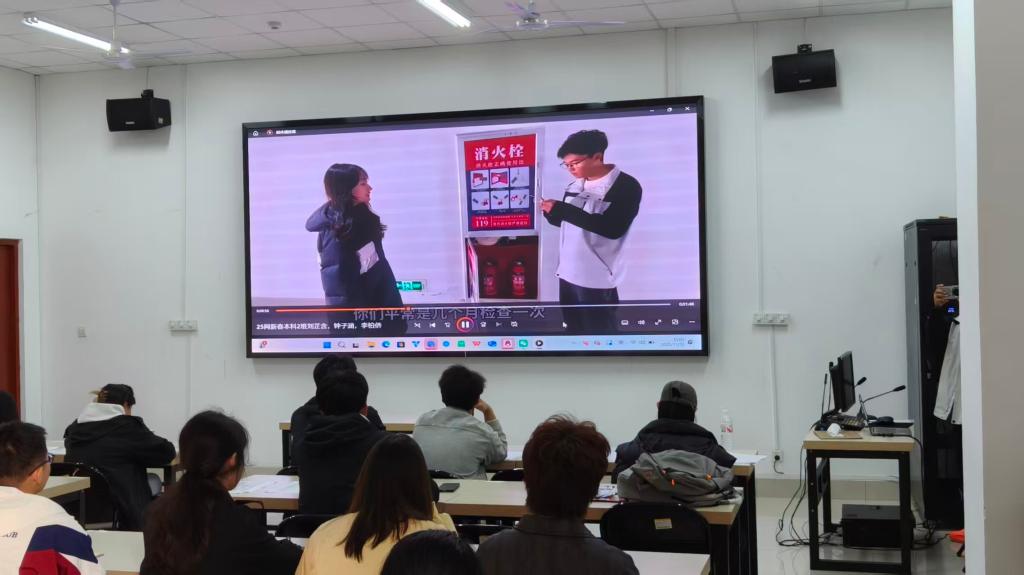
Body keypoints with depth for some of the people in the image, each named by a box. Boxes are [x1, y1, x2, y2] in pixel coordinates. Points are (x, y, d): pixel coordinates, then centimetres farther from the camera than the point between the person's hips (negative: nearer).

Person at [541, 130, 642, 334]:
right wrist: (551, 213, -4)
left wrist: (562, 209, -24)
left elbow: (612, 229, -23)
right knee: (574, 331, 13)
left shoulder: (626, 186, -11)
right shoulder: (575, 185, 10)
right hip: (568, 273, 7)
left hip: (597, 278, -7)